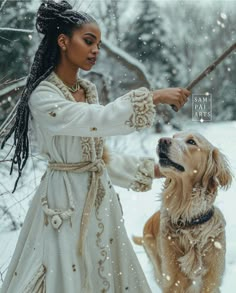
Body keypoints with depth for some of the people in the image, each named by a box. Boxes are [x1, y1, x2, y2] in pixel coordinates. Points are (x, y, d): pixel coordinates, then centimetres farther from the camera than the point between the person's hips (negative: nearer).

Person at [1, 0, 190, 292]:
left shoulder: (88, 90, 5)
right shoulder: (42, 97, -18)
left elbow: (100, 156, 11)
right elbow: (100, 120, -30)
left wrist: (152, 170, 9)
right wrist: (154, 97, -27)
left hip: (100, 198, 7)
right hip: (66, 201, -7)